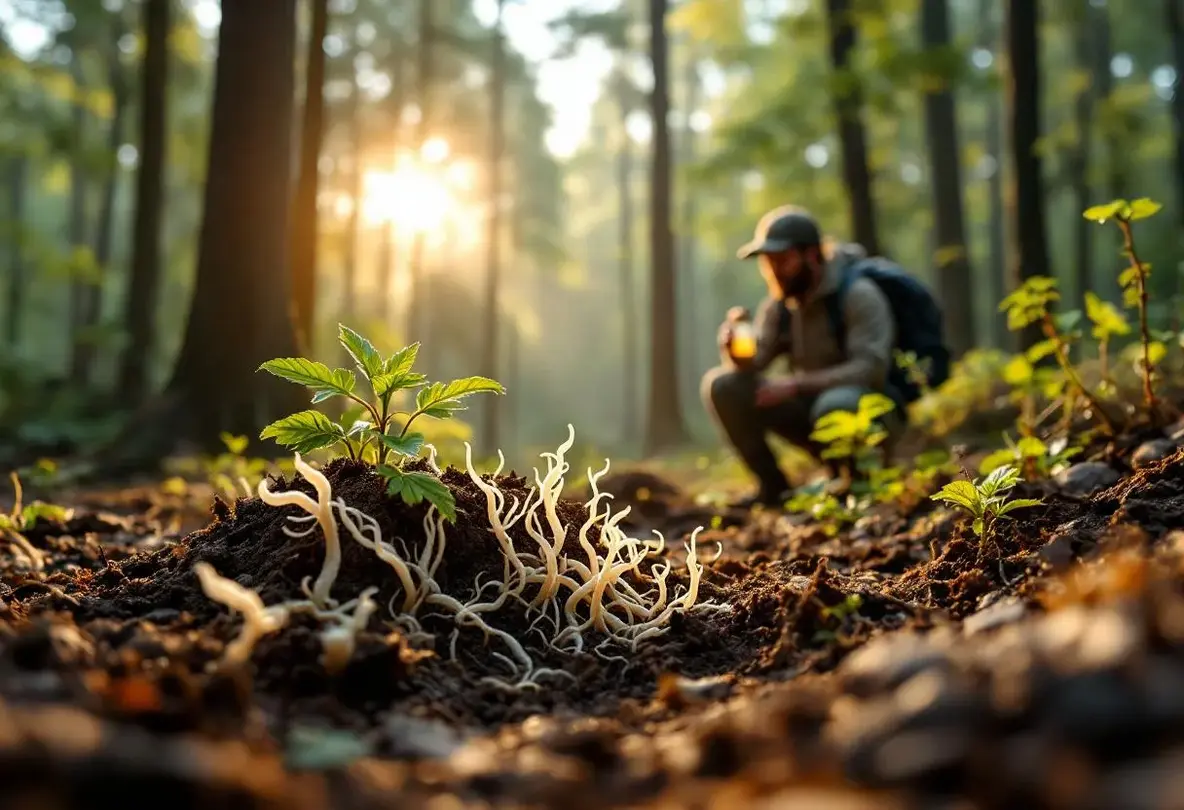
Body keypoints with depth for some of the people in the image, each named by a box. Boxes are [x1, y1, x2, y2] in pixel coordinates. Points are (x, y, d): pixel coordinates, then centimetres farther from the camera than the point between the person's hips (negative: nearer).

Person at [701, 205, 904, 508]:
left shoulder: (858, 295, -17)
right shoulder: (778, 304, 1)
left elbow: (870, 369, -26)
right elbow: (750, 366, -3)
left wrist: (796, 385, -32)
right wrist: (733, 345, -26)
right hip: (811, 406, 6)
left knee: (834, 405, -42)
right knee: (721, 385, -13)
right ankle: (773, 485, -4)